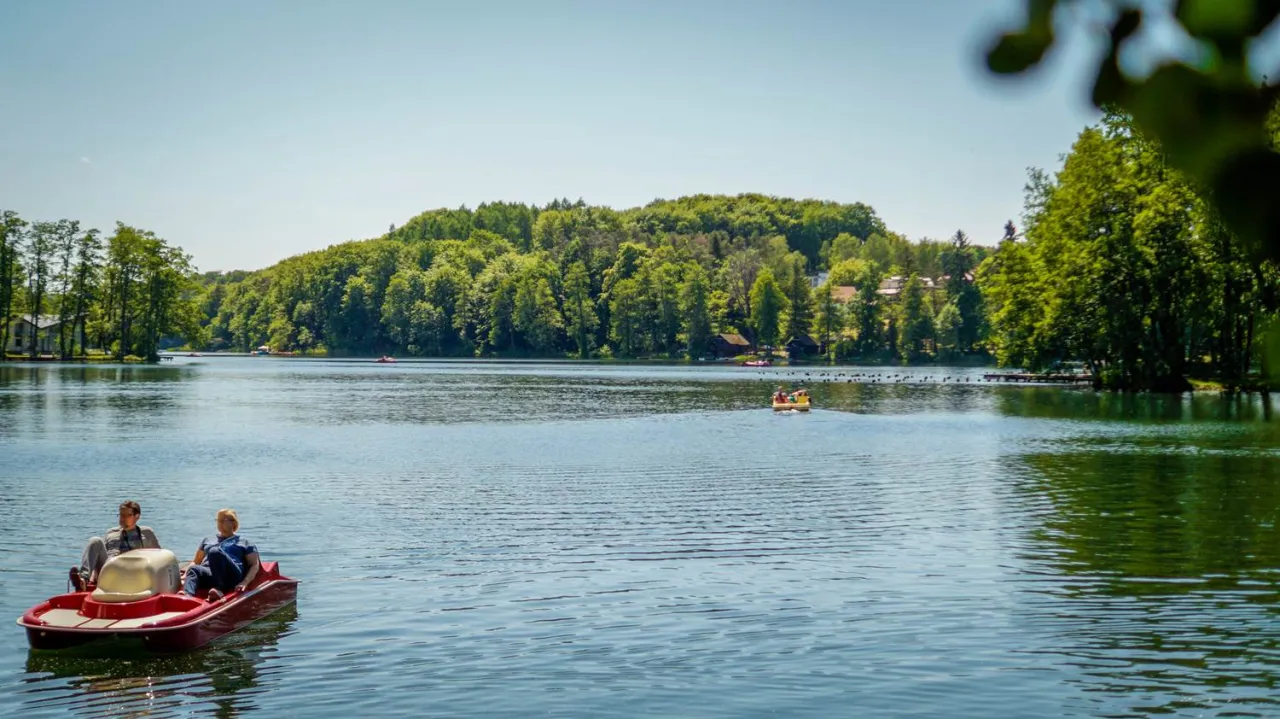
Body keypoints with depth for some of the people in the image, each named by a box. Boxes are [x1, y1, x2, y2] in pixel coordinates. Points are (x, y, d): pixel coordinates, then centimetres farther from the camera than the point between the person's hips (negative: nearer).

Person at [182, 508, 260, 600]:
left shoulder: (244, 543, 22)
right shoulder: (208, 540, 34)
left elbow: (255, 565, 11)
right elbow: (195, 562, 30)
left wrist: (245, 583, -7)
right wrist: (185, 576, 9)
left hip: (231, 576, -3)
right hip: (207, 574, 3)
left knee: (215, 551, -32)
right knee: (193, 570, -32)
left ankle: (219, 590, -45)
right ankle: (187, 595, -63)